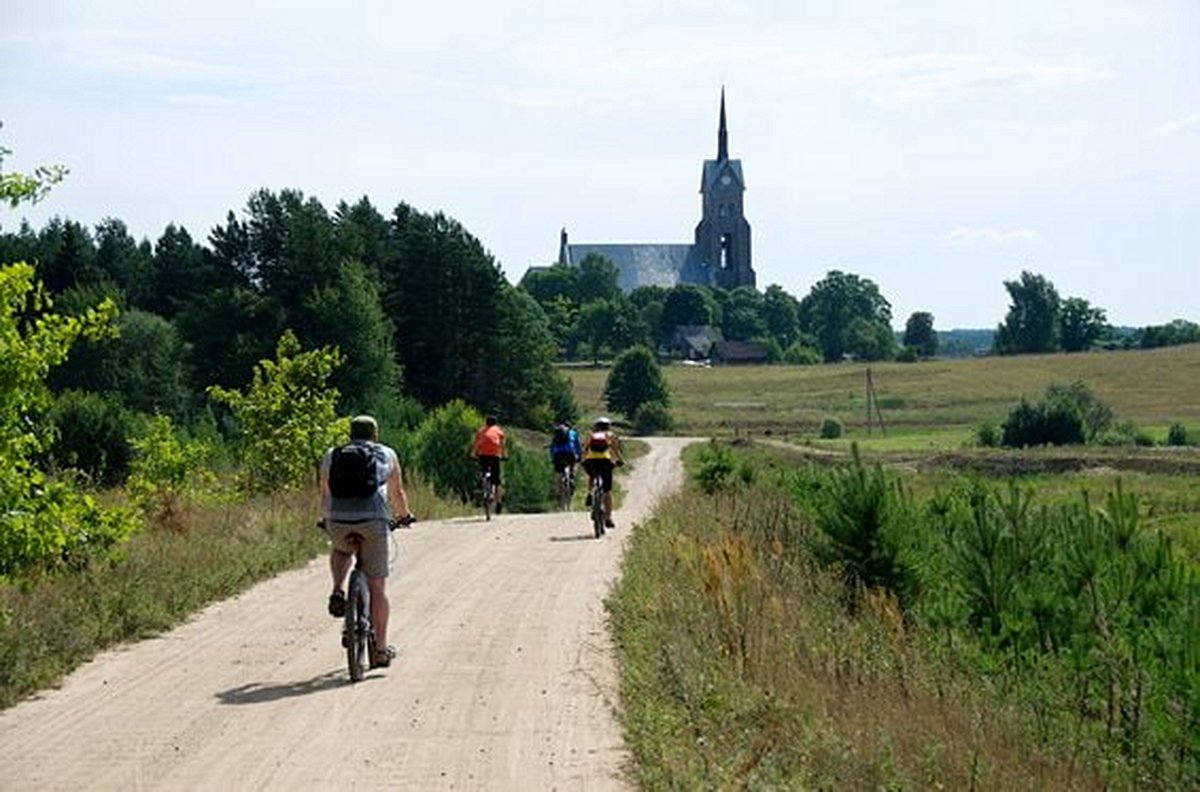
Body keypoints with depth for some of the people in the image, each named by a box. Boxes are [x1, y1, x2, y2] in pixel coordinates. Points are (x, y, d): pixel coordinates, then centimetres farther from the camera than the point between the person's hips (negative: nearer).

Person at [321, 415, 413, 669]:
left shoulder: (331, 456, 21)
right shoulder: (387, 455, 19)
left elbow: (325, 497, 26)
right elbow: (397, 494, 27)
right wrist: (404, 515, 46)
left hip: (338, 522, 1)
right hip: (373, 522, -1)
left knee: (341, 550, 37)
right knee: (377, 586, 7)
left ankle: (338, 591, 11)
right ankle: (381, 650, 10)